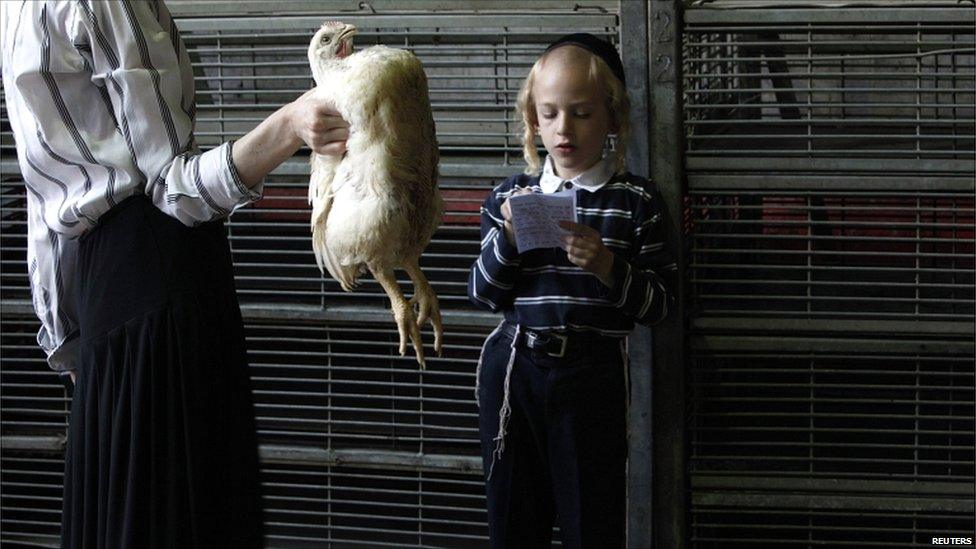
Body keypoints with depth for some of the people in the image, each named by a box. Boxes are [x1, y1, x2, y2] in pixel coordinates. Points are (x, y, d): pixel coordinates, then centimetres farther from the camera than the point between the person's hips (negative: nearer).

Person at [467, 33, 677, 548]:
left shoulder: (636, 200, -1)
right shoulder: (510, 195, 5)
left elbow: (659, 303, -2)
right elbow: (483, 294, 6)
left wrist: (607, 266, -19)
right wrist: (507, 235, -10)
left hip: (593, 375, -2)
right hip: (513, 371, 2)